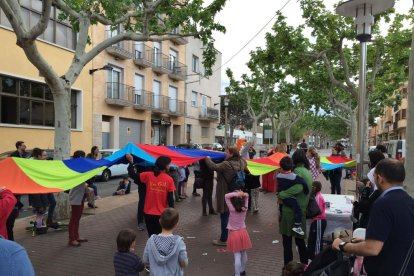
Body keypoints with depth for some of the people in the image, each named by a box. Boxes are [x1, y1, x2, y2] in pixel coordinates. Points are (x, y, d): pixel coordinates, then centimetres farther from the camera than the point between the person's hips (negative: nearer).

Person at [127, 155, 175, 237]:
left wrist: (131, 162, 9)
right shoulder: (169, 179, -10)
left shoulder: (148, 175, -8)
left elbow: (133, 175, 0)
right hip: (161, 214, -2)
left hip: (148, 213, 2)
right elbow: (170, 199, -6)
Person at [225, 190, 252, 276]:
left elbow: (226, 196, -21)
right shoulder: (244, 208, -7)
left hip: (234, 234, -5)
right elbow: (247, 196, 5)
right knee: (243, 253, 18)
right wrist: (242, 194, -14)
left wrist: (236, 194, -23)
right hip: (243, 232, 5)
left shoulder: (232, 209, -19)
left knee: (237, 255, -2)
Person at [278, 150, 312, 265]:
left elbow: (297, 188, -30)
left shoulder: (298, 170, -14)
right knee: (300, 240, 20)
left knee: (287, 240, 2)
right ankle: (304, 265, 29)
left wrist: (281, 194, -23)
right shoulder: (308, 172, 13)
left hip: (291, 210, -8)